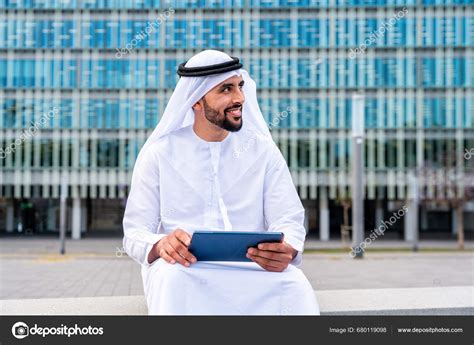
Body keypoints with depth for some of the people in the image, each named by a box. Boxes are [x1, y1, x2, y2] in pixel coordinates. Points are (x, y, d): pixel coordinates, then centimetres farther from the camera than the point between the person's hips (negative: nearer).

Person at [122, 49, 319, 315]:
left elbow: (289, 220, 1)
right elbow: (135, 232, 1)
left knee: (294, 284, -32)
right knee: (170, 277, -37)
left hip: (250, 267, 1)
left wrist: (286, 250, -25)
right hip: (184, 267, -1)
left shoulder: (263, 151, 7)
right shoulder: (159, 154, 3)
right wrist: (160, 245, -25)